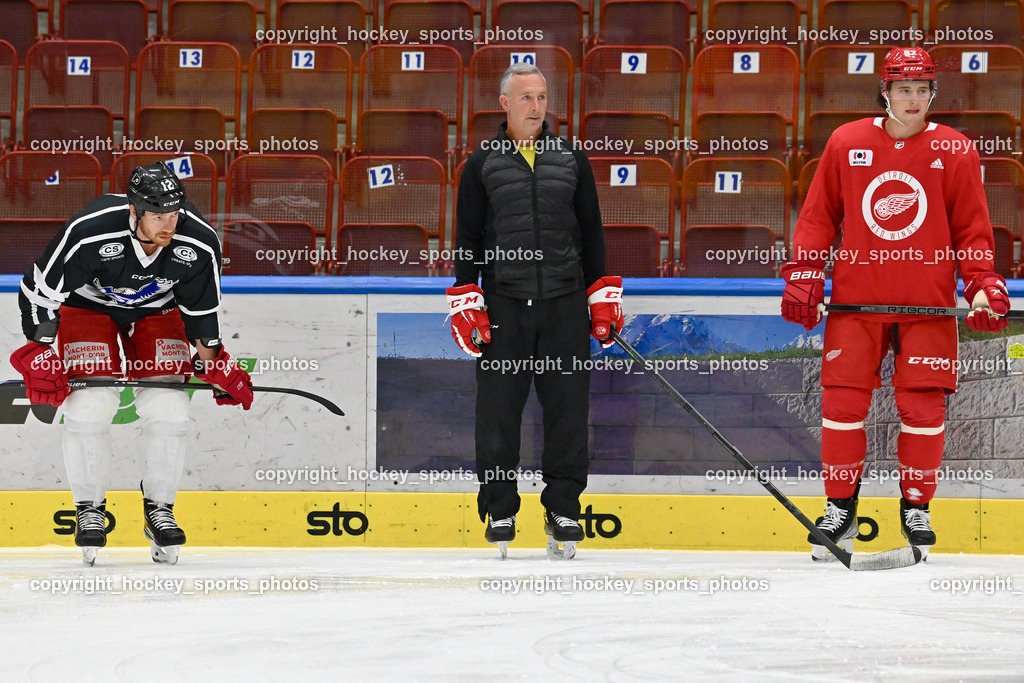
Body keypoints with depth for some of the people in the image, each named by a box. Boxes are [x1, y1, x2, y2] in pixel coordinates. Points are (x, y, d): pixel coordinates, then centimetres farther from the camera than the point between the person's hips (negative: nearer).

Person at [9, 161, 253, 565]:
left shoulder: (200, 244, -26)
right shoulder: (89, 233, -37)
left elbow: (201, 309, -6)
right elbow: (40, 289, -23)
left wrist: (214, 365, -2)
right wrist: (39, 354, -24)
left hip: (159, 310, 2)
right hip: (88, 305, -2)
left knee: (169, 407, -11)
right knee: (89, 404, -17)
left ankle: (160, 507, 7)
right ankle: (90, 509, 0)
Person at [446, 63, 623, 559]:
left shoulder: (571, 160, 11)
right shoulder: (482, 165, 6)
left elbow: (591, 234, 14)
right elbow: (467, 239, 7)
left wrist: (604, 299, 8)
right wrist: (465, 304, -1)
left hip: (564, 304, 1)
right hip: (504, 304, -1)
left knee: (568, 406, 0)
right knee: (498, 410, -1)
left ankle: (562, 508, 8)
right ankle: (499, 509, 9)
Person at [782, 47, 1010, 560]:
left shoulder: (956, 152, 2)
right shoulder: (846, 143, 4)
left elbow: (972, 228, 6)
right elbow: (818, 215, 9)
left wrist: (982, 283, -6)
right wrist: (803, 273, 0)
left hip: (928, 304, 0)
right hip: (856, 300, 1)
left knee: (923, 404, -3)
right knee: (842, 399, -3)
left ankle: (916, 507, 14)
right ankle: (840, 507, 12)